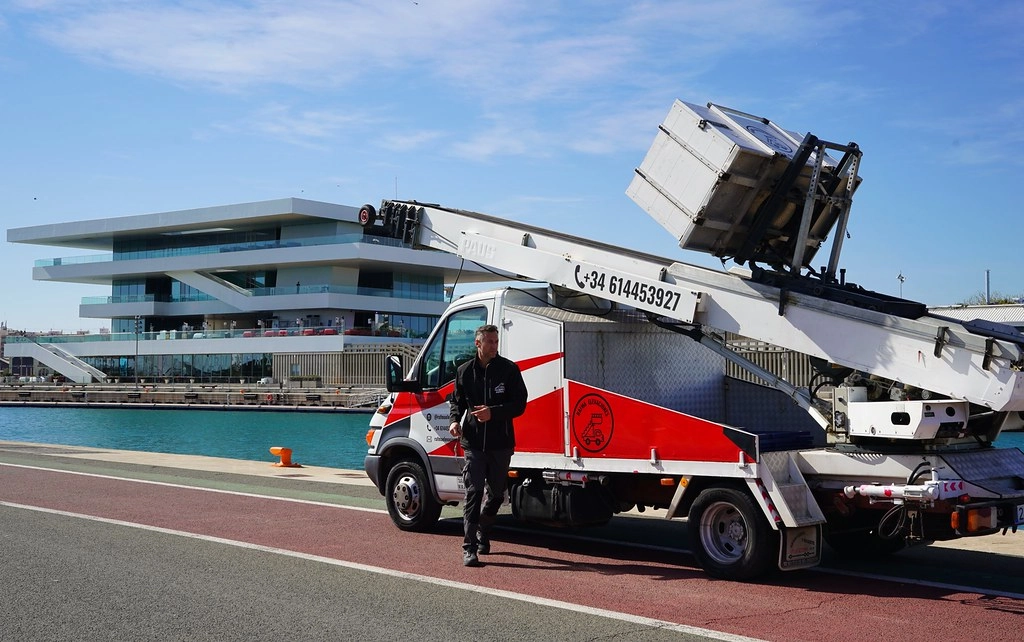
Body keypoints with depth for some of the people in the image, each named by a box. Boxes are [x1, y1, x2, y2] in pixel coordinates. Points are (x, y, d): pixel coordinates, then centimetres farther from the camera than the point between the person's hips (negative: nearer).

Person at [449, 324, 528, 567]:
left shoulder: (509, 369, -1)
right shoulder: (465, 371, 5)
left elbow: (519, 404, -3)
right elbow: (456, 401, 17)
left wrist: (493, 412, -16)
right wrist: (455, 420, -3)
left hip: (501, 443, 1)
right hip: (473, 442, -1)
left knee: (496, 493, 13)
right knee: (473, 492, -9)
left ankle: (483, 535, 37)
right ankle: (469, 548, -8)